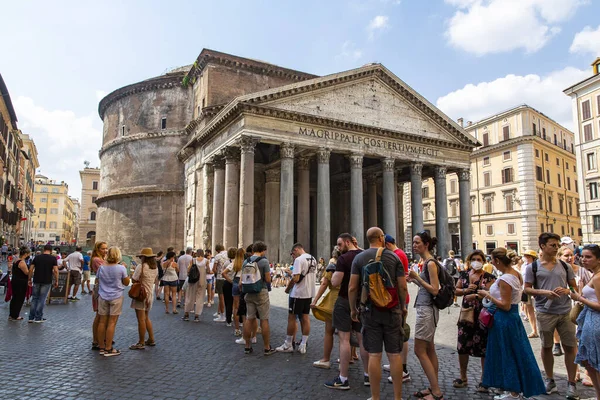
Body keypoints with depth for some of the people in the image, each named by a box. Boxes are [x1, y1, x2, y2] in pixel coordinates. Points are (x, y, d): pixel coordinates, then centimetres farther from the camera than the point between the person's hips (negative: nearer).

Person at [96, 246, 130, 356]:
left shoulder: (101, 268, -1)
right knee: (112, 323, 0)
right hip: (116, 298, -4)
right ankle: (108, 349, 4)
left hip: (103, 297, 4)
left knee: (102, 322, 10)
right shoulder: (121, 268, -12)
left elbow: (98, 280, 14)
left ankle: (102, 347, 19)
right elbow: (126, 283, -3)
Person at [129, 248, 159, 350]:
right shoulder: (155, 268, 5)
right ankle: (151, 339, 24)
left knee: (141, 320, -1)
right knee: (146, 318, 20)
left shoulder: (141, 266, -17)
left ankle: (141, 343, 6)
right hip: (150, 295, 8)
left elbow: (134, 280, -14)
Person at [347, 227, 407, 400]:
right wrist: (403, 306, 13)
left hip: (370, 310, 0)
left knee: (374, 355, 5)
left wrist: (353, 309, 9)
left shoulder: (359, 258, -2)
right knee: (395, 354, 8)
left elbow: (352, 288, -4)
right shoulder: (393, 257, -1)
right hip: (392, 310, 0)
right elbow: (402, 286, -2)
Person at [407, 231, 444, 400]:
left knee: (419, 350, -4)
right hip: (425, 309, 10)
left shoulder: (431, 263, -15)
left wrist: (417, 277, -17)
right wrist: (414, 280, 5)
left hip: (427, 310, -10)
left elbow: (435, 290, -19)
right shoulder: (426, 262, 11)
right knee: (429, 350, 14)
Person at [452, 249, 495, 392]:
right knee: (462, 346, 7)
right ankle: (463, 377, 24)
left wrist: (475, 296, -19)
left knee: (483, 348, 2)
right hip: (466, 314, 4)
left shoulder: (488, 277, -4)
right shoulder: (464, 274, 10)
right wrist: (466, 290, -8)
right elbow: (456, 290, 10)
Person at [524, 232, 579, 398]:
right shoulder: (532, 267, -2)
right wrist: (544, 292, -17)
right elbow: (527, 289, -1)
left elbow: (574, 287, 10)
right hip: (545, 312, -1)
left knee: (570, 347, 3)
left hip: (565, 312, 2)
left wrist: (566, 291, -12)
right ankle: (550, 380, 28)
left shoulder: (565, 266, 6)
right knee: (546, 347, 11)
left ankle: (571, 383, 17)